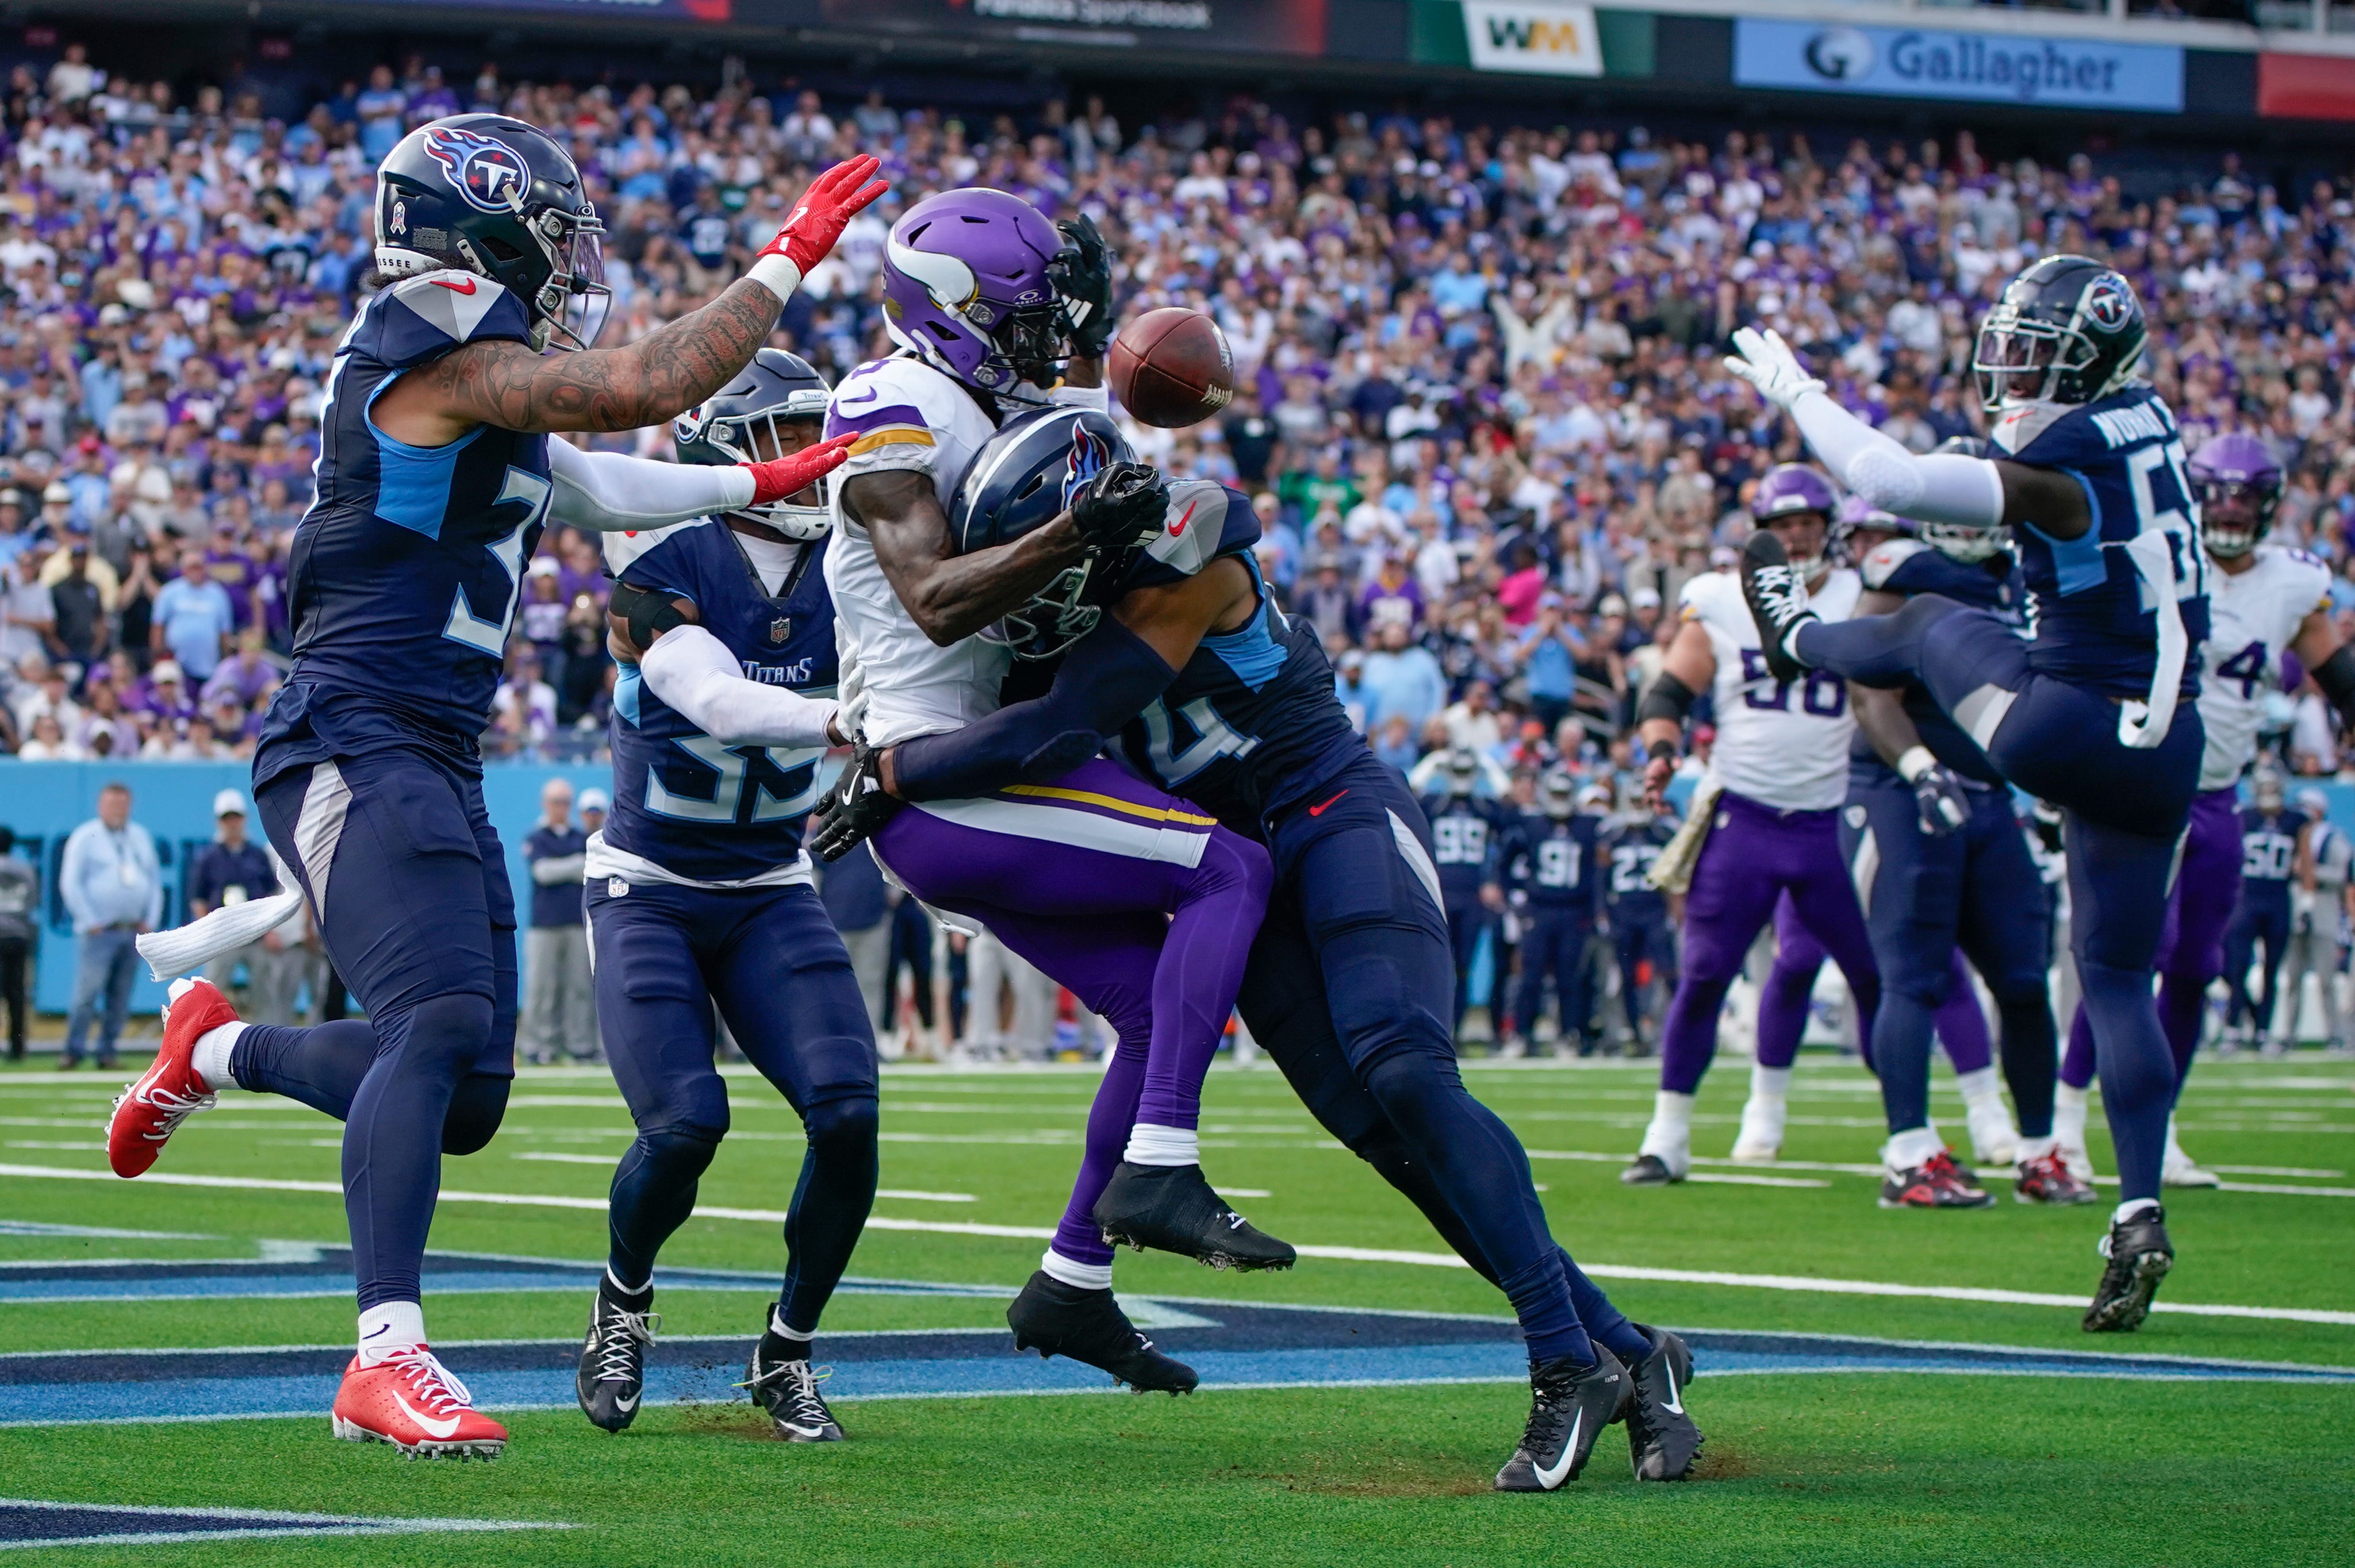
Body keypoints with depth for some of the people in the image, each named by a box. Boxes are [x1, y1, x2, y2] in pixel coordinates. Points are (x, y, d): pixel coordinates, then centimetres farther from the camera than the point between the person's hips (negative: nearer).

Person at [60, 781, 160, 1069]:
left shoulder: (140, 837, 16)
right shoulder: (84, 838, 1)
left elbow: (154, 880, 21)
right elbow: (70, 884, -4)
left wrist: (151, 921, 9)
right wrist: (90, 922, -10)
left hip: (134, 933, 5)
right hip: (100, 932, -5)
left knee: (120, 998, 3)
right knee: (88, 992, -12)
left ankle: (107, 1052, 9)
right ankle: (73, 1052, -9)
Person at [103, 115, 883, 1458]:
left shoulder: (483, 383, 19)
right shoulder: (445, 358, -12)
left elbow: (599, 492, 35)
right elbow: (649, 387, -18)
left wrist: (764, 483, 38)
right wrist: (789, 259, -9)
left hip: (435, 769, 10)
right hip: (358, 747, -10)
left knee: (467, 1099, 9)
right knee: (441, 1023, -25)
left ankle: (217, 1051, 30)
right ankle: (388, 1360, -30)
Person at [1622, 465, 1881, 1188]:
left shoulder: (1860, 601, 5)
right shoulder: (1721, 602, 3)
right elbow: (1669, 691, 4)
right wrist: (1661, 751, -13)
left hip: (1828, 823, 1)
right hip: (1741, 820, -1)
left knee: (1878, 975, 1)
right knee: (1704, 976, -5)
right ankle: (1668, 1136, 3)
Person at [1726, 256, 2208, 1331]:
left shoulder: (2055, 474, -17)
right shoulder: (2144, 419, 6)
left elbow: (1891, 484, -17)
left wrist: (1793, 392, -7)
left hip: (2065, 728, -7)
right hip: (2166, 750, 7)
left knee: (1926, 624, 22)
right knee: (2119, 980, 11)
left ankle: (1797, 636, 55)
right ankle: (2139, 1216, 0)